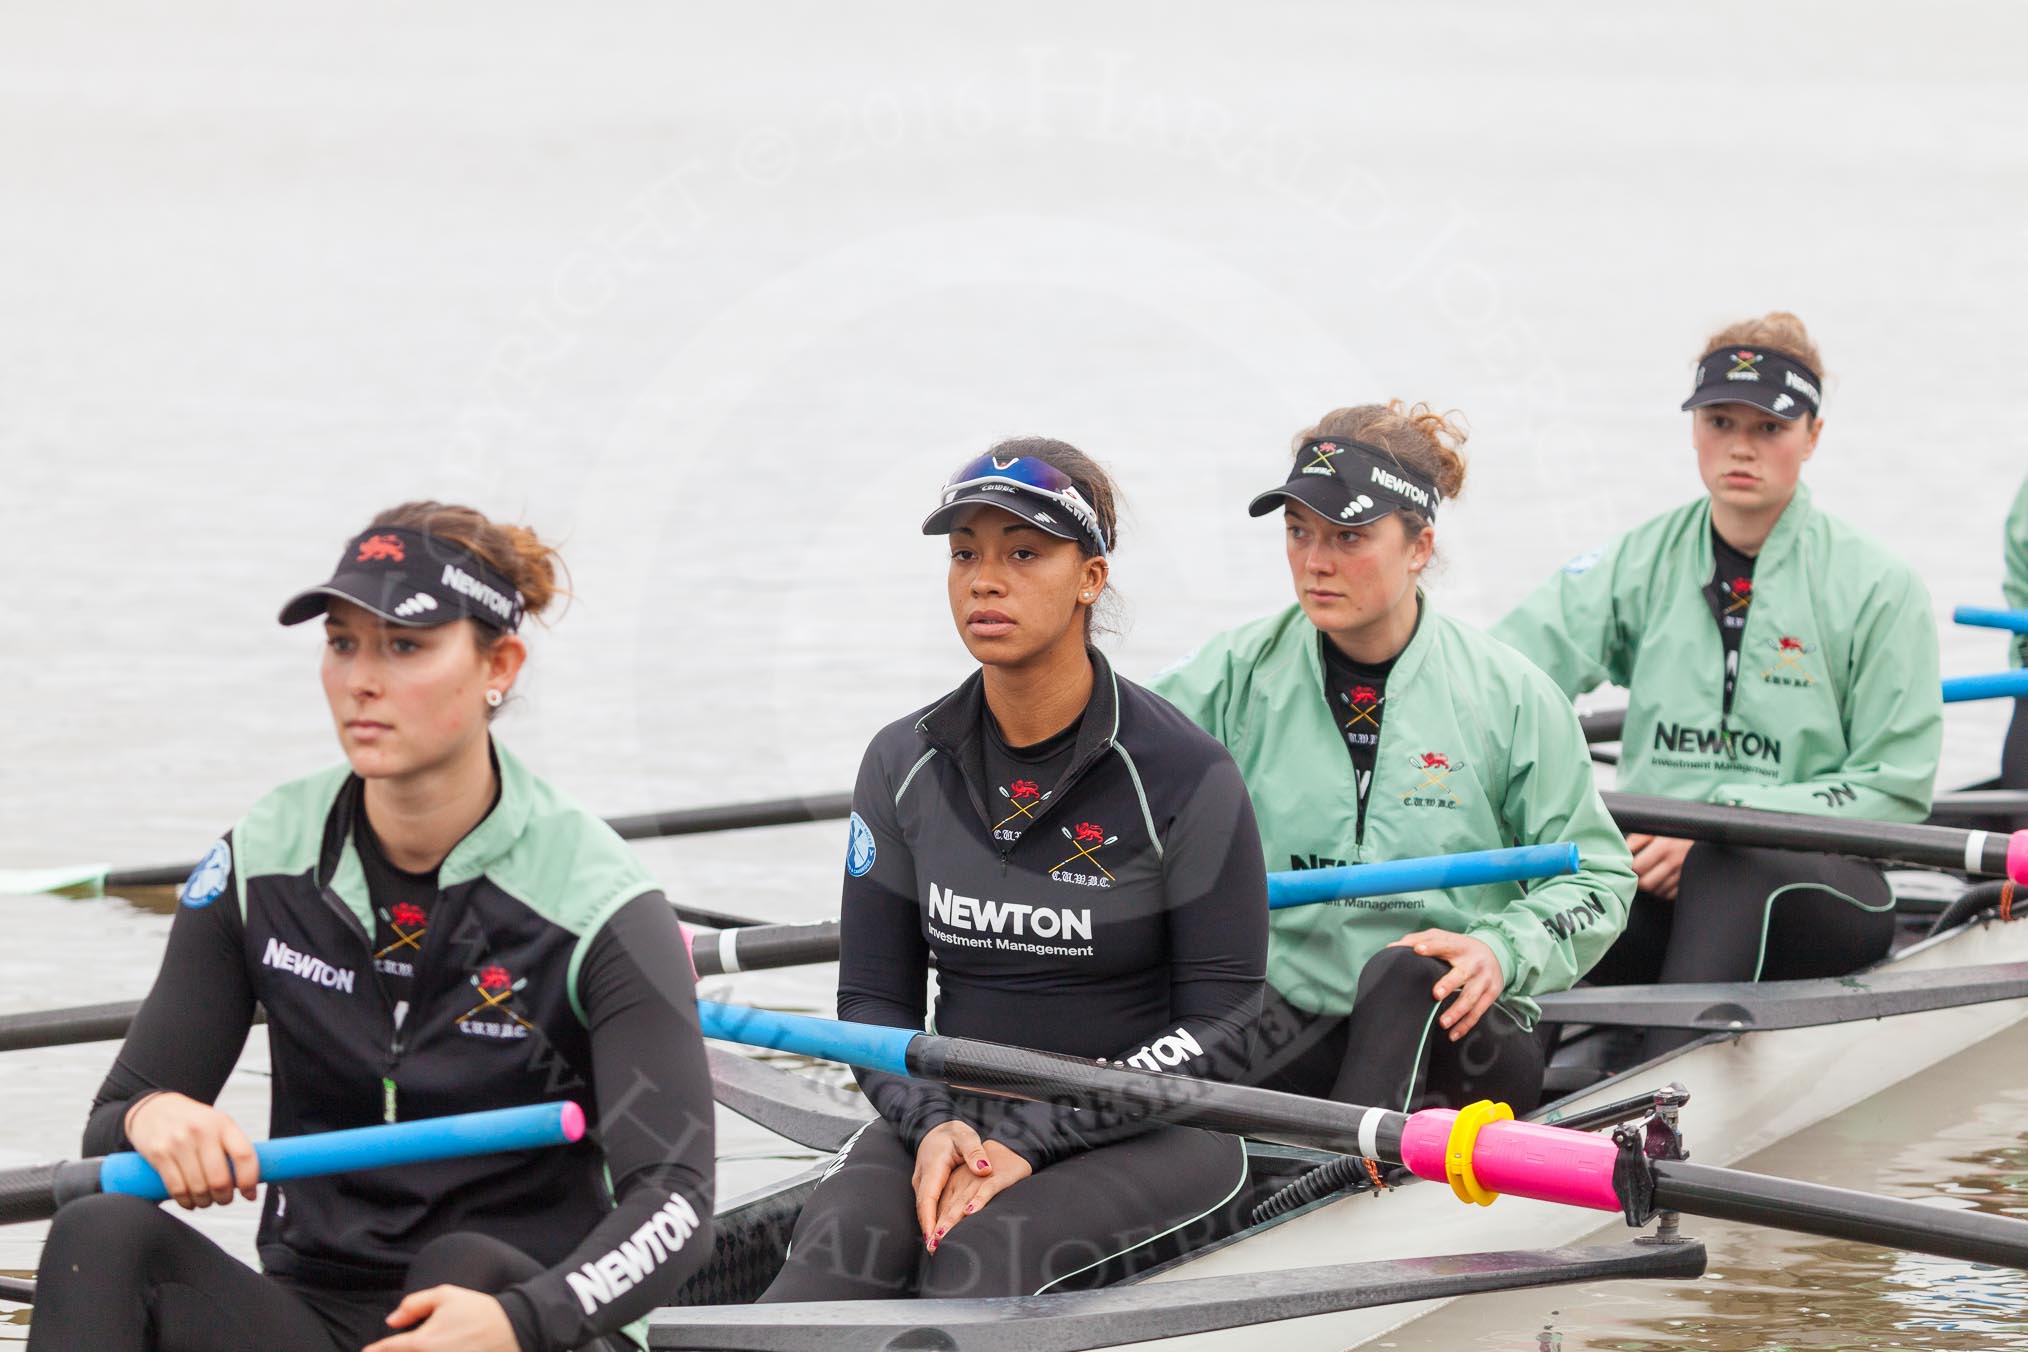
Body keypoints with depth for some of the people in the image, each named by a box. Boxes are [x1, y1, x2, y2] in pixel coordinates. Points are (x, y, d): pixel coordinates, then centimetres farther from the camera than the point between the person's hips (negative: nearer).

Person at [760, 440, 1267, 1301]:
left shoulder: (1185, 777, -8)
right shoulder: (905, 766, 6)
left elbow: (1219, 1028, -8)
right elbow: (872, 998, 10)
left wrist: (1027, 1142, -16)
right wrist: (935, 1123, -12)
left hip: (1146, 1134, -4)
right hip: (954, 1119, 4)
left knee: (981, 1257, -34)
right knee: (840, 1245, -29)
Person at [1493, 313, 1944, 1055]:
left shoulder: (1879, 588, 3)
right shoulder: (1640, 564, 11)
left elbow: (1895, 792, -2)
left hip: (1818, 888, -3)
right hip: (1658, 877, 3)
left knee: (1729, 864, -38)